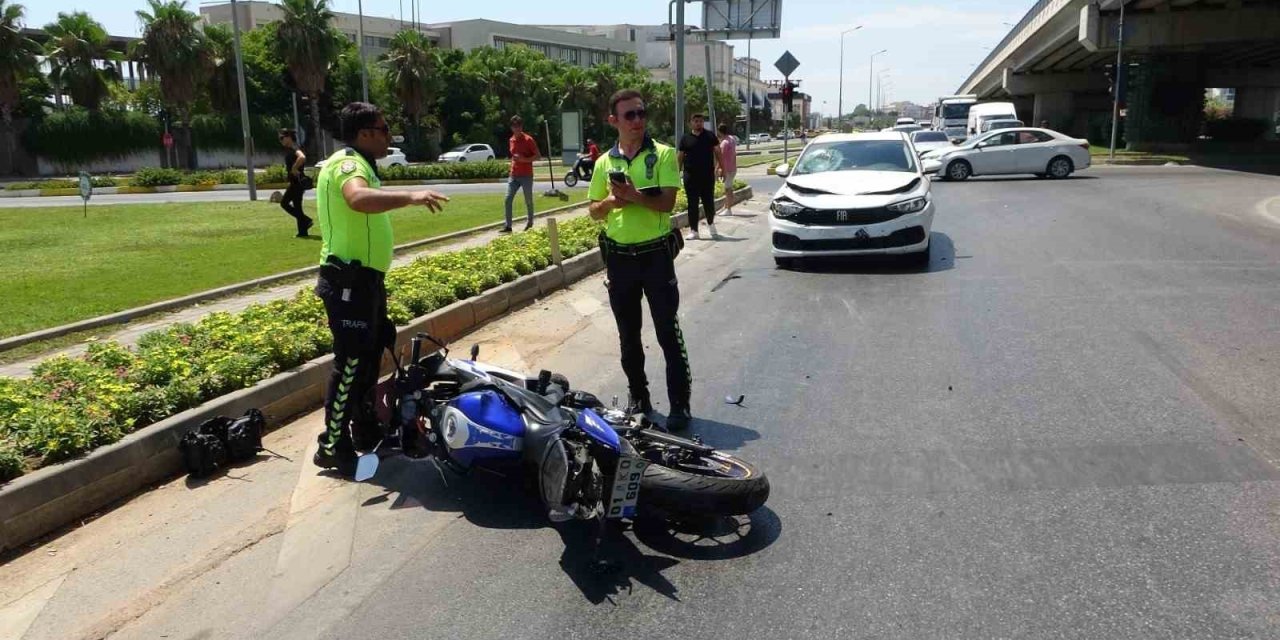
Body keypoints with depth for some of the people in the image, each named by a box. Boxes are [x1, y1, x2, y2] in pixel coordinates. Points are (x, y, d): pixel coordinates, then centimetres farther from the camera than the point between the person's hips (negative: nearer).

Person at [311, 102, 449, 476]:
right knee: (351, 363, -7)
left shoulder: (357, 163, 19)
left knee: (371, 354, 19)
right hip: (350, 281, -11)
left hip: (363, 279, 11)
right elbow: (359, 199, -40)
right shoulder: (348, 163, -16)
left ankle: (365, 424, 32)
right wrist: (410, 197, -49)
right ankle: (333, 447, 1)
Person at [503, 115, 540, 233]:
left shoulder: (528, 140, -8)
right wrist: (513, 164, 14)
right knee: (508, 199, -7)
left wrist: (524, 159, -21)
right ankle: (508, 226, -6)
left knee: (528, 201, 6)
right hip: (514, 175, 5)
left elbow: (538, 156, -9)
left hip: (526, 176, -5)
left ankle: (530, 223, 25)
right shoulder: (511, 140, 11)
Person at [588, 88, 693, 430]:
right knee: (628, 335, 12)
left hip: (656, 253, -4)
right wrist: (612, 201, -10)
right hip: (619, 257, 4)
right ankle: (638, 398, 26)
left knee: (668, 332, -2)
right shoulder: (604, 162, 8)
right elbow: (594, 211, 11)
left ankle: (680, 403, 6)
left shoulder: (663, 155, -3)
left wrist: (635, 195, -28)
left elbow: (667, 202, -13)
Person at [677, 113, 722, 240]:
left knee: (709, 202, 5)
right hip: (690, 176, 0)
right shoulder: (685, 138, 6)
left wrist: (719, 166, -4)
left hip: (708, 174, 0)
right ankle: (693, 231, 7)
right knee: (692, 204, 2)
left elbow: (717, 152, 6)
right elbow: (681, 157, 8)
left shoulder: (710, 136, 5)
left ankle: (711, 224, 30)